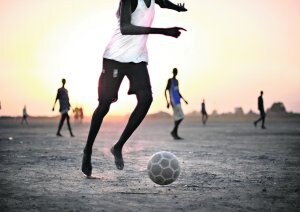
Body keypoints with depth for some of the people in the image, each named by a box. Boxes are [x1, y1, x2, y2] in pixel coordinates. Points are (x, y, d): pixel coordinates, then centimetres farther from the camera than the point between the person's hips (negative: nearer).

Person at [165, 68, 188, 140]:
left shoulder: (176, 81, 20)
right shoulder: (170, 80, -5)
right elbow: (165, 91, -9)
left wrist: (184, 99, 21)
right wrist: (167, 102, -16)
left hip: (178, 102, 8)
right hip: (174, 101, -8)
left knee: (177, 117, 4)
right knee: (181, 117, -15)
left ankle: (175, 134, 4)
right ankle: (173, 131, -8)